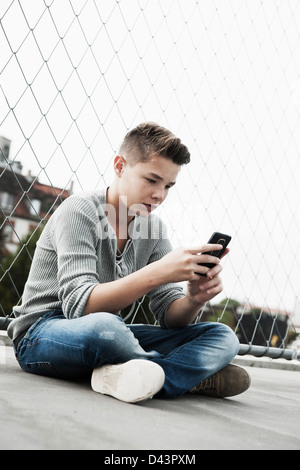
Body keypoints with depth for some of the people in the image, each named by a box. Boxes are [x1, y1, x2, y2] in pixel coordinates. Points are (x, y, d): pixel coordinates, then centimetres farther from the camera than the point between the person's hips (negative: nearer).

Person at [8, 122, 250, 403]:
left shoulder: (154, 227, 5)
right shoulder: (80, 211, -15)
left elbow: (170, 316, 0)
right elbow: (78, 305, -27)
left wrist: (194, 300, -23)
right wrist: (158, 272, -35)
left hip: (107, 335, 7)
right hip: (41, 334, -6)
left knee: (223, 337, -7)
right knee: (102, 326, -43)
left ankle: (126, 376, -30)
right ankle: (195, 374, -16)